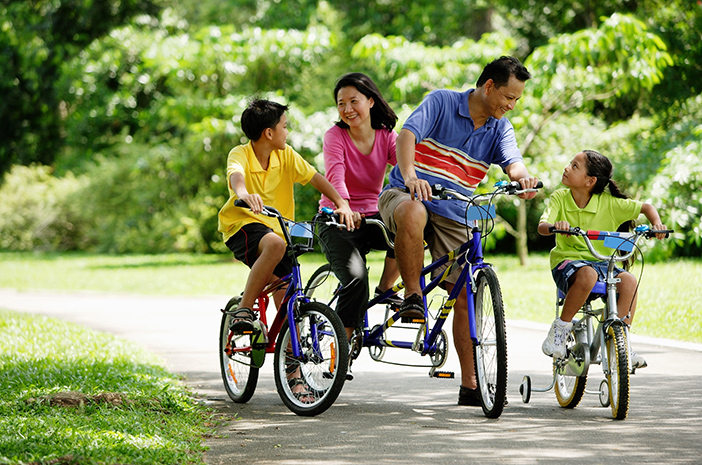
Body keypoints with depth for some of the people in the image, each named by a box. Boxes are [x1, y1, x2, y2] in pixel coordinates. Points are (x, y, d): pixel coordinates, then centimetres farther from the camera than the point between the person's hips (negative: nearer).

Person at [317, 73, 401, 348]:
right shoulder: (335, 136, -9)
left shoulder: (386, 137, 0)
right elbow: (335, 177, -26)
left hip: (371, 218, 3)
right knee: (356, 278, -29)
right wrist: (344, 207, -47)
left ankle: (385, 289, -5)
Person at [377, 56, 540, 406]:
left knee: (466, 296, -4)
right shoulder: (442, 102, -6)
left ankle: (470, 384, 3)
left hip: (454, 218, 4)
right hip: (406, 195, -4)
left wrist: (523, 177, -36)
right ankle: (412, 296, -25)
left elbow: (512, 160, -11)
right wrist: (409, 174, -40)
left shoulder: (500, 128, 6)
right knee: (414, 213, -42)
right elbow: (408, 134, -20)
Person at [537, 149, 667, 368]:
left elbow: (646, 207, 3)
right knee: (587, 274, -37)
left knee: (629, 280, -26)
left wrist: (656, 224, -18)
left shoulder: (609, 203, -4)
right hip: (567, 261, -2)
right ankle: (560, 328, -21)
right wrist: (554, 226, -42)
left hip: (601, 263, 2)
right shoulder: (560, 198, -4)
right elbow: (541, 226, -18)